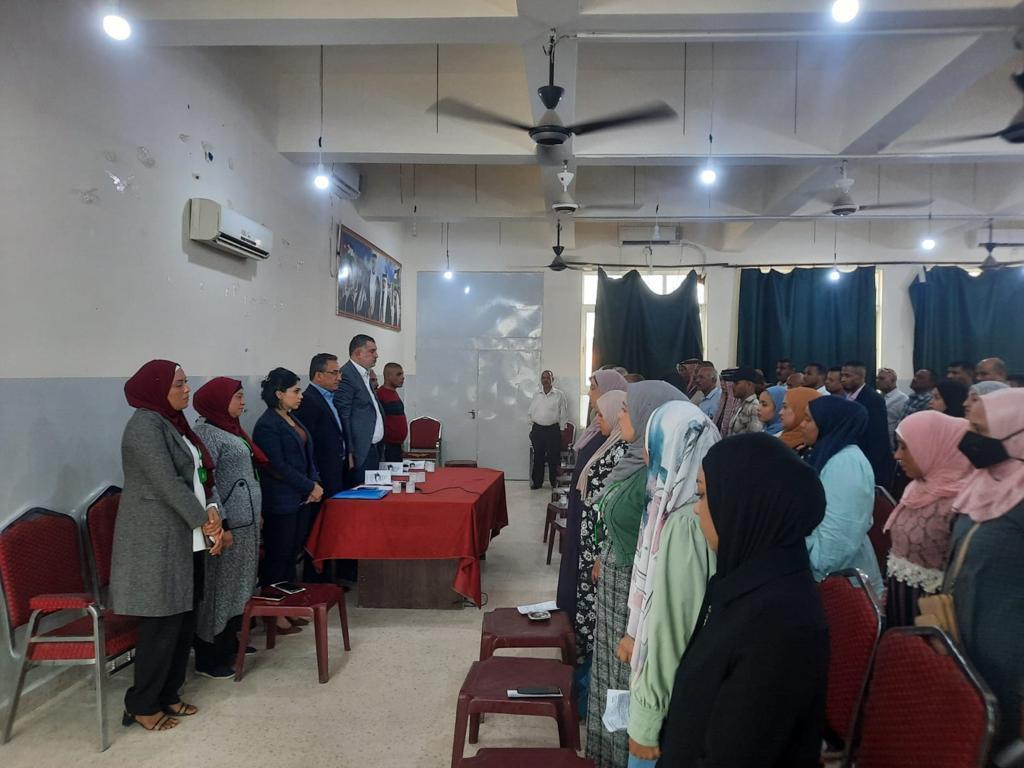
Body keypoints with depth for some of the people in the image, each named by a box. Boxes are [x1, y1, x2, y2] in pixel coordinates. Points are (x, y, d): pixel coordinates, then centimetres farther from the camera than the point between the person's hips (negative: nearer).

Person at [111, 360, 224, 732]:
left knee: (183, 620, 13)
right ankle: (141, 705, 14)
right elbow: (169, 484, -20)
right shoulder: (145, 426, -15)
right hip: (157, 542, -9)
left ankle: (167, 694, 27)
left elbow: (203, 474, 11)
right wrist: (204, 522, -13)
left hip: (184, 539, 9)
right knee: (162, 625, -1)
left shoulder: (176, 423, 13)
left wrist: (213, 513, -5)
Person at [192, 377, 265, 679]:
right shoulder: (206, 431, -14)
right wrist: (220, 525, -21)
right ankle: (209, 658, 11)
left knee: (238, 586, 16)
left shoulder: (230, 428, 14)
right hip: (229, 524, -9)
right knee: (219, 589, 0)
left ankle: (230, 643, 28)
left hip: (247, 521, 9)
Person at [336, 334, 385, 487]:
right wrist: (349, 453, -18)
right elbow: (343, 417, -16)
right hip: (360, 452, -9)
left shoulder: (365, 375, 18)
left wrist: (378, 447, 16)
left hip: (373, 449, 9)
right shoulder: (346, 375, -12)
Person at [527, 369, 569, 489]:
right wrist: (531, 429, 9)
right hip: (537, 429, 3)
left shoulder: (559, 395, 0)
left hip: (553, 430, -3)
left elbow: (563, 414, 2)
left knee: (553, 458, 2)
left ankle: (554, 482, 15)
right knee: (538, 457, 7)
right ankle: (537, 482, 16)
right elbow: (530, 413, 15)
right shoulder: (536, 395, 9)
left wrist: (561, 430, -1)